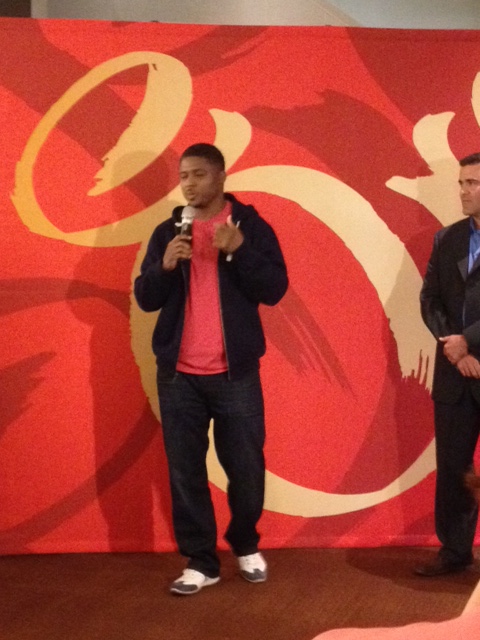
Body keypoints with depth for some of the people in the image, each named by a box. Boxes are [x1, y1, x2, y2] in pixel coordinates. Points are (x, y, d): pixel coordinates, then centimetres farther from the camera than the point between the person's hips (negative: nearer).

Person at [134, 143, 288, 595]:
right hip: (178, 373, 2)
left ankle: (246, 546, 28)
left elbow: (274, 289, -8)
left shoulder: (251, 226, 0)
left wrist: (238, 249, -21)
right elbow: (145, 298, 5)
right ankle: (199, 561, 16)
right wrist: (165, 265, -14)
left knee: (246, 467, 5)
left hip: (235, 372, -2)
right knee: (185, 471, 4)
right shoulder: (167, 231, 8)